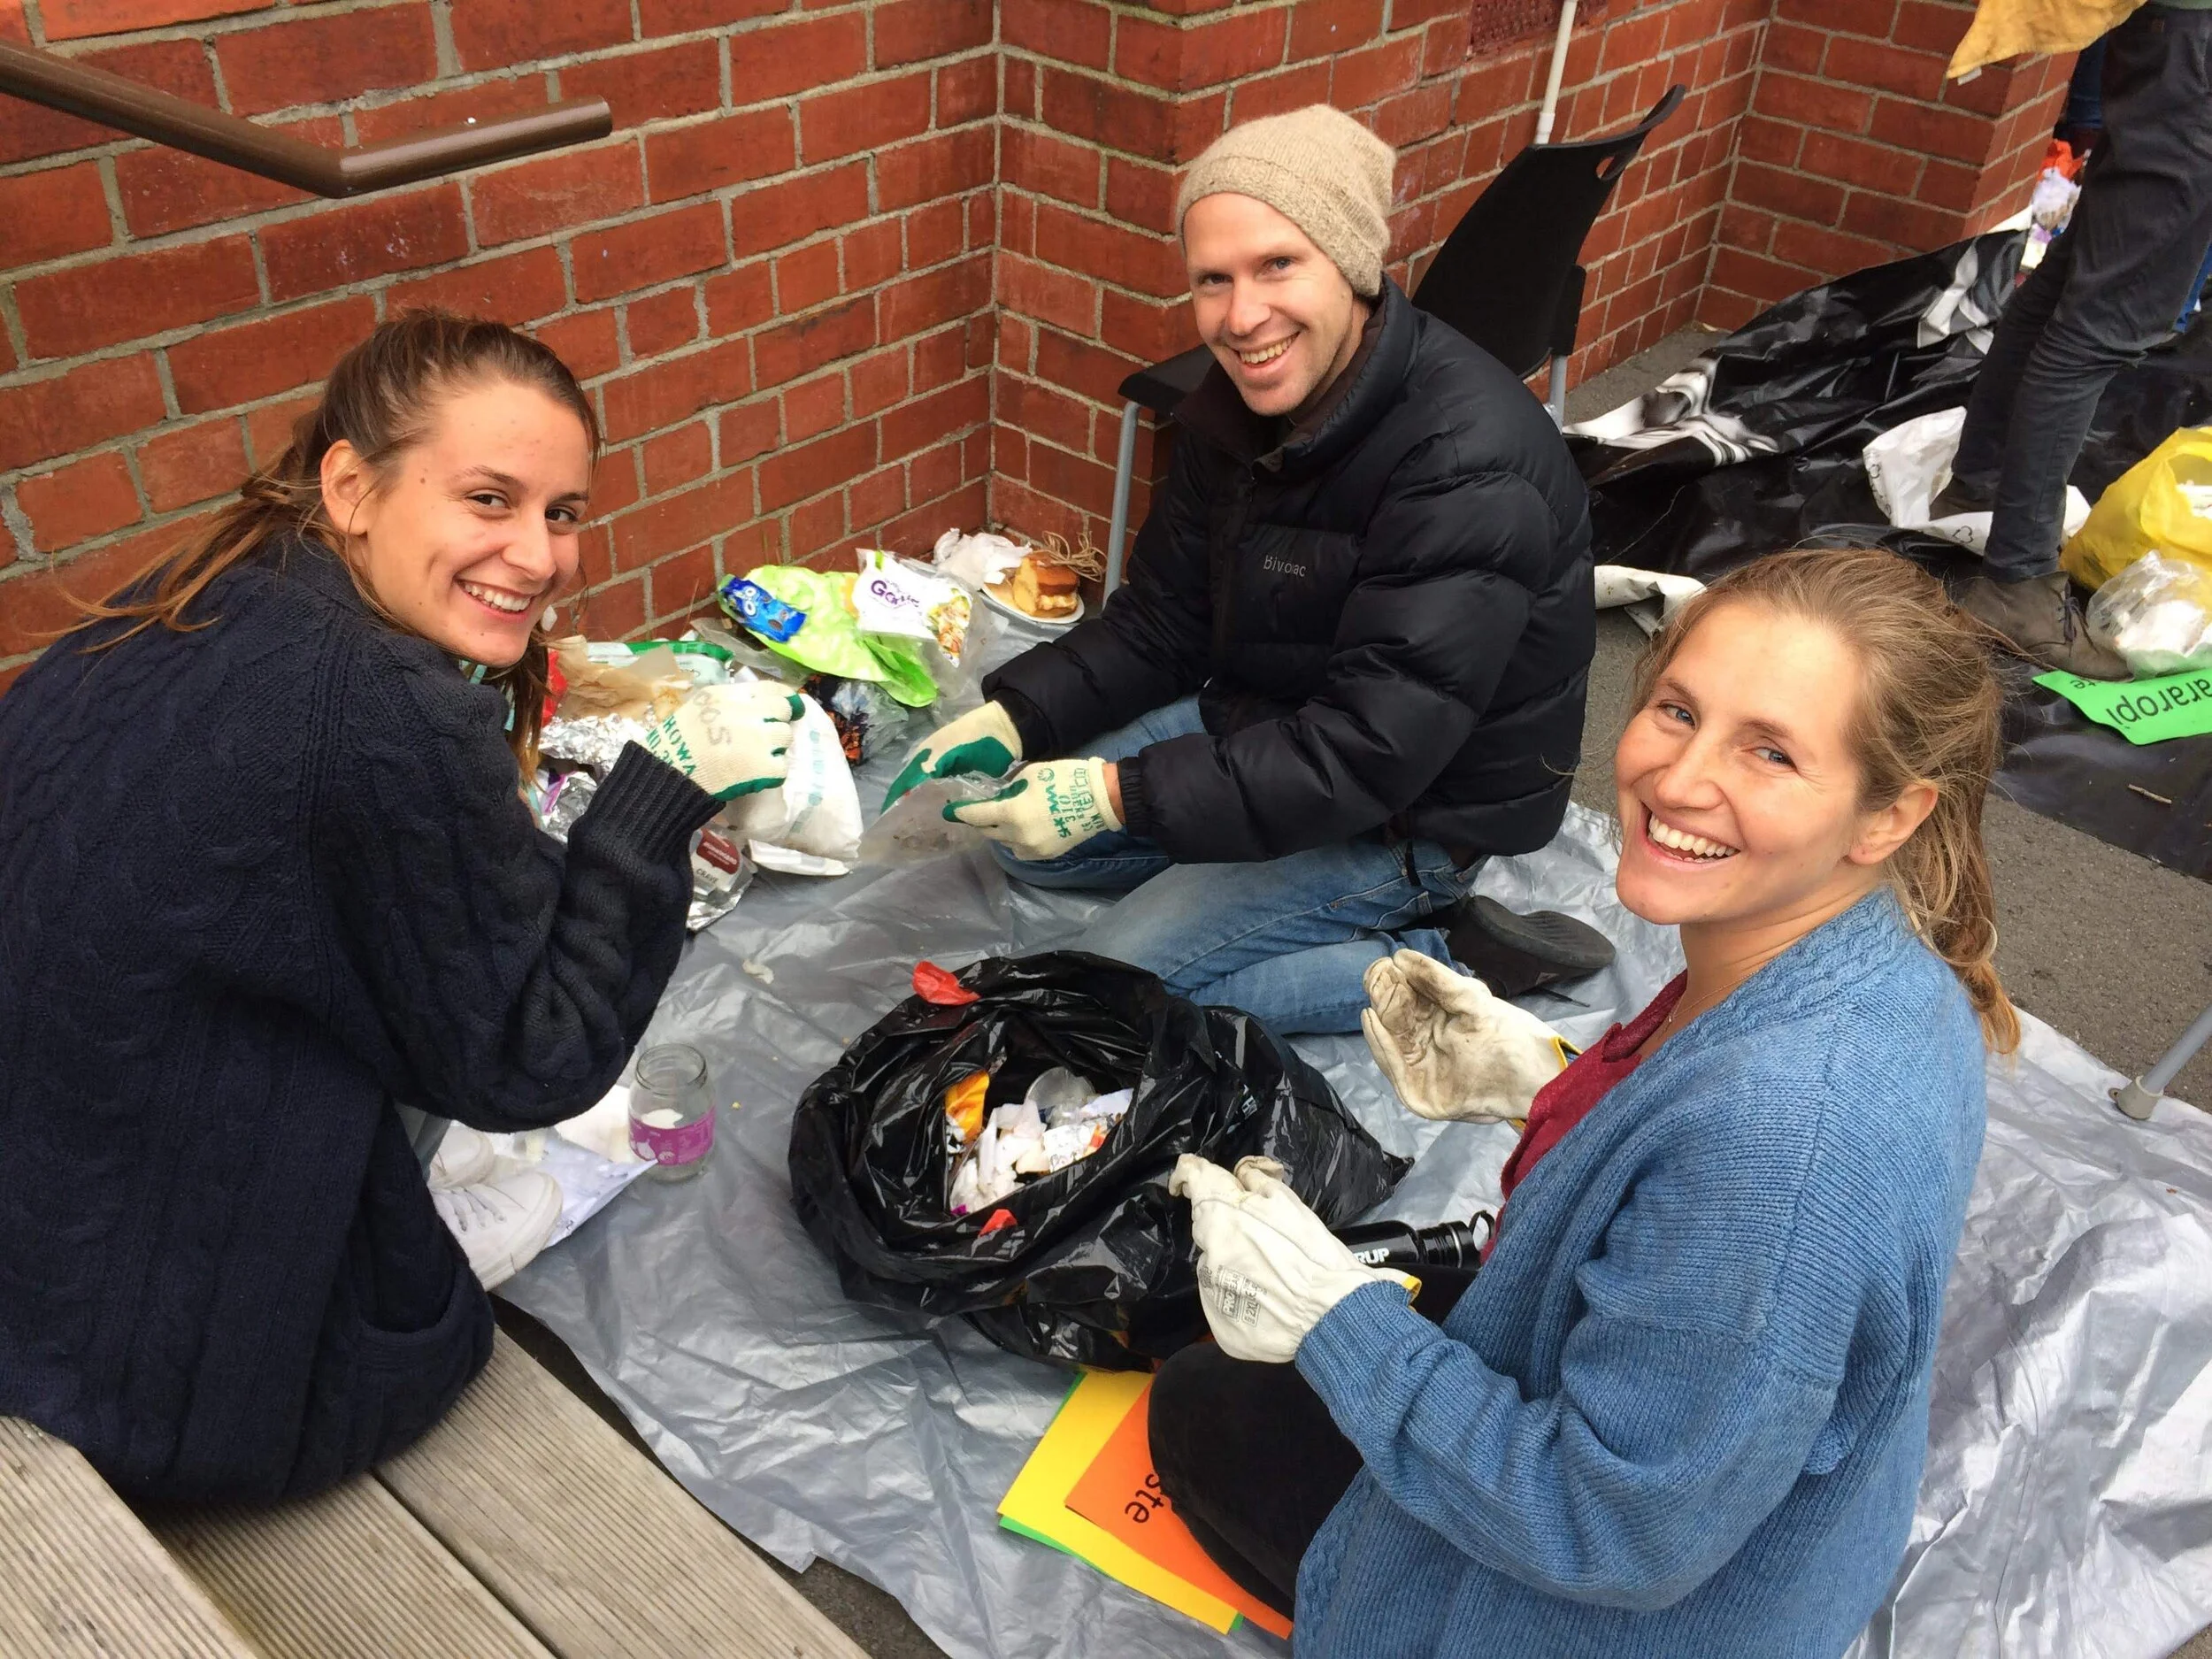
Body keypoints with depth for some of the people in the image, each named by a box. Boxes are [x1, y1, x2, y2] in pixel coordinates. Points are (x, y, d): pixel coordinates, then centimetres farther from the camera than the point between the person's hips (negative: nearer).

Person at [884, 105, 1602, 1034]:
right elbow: (1161, 620, 3)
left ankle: (1439, 969, -1)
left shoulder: (1467, 470, -32)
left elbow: (1370, 756, -33)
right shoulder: (1243, 401, -6)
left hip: (1415, 807, -8)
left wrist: (1116, 793, -33)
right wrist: (1013, 718, -11)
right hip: (1267, 717, 9)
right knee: (1029, 838, 11)